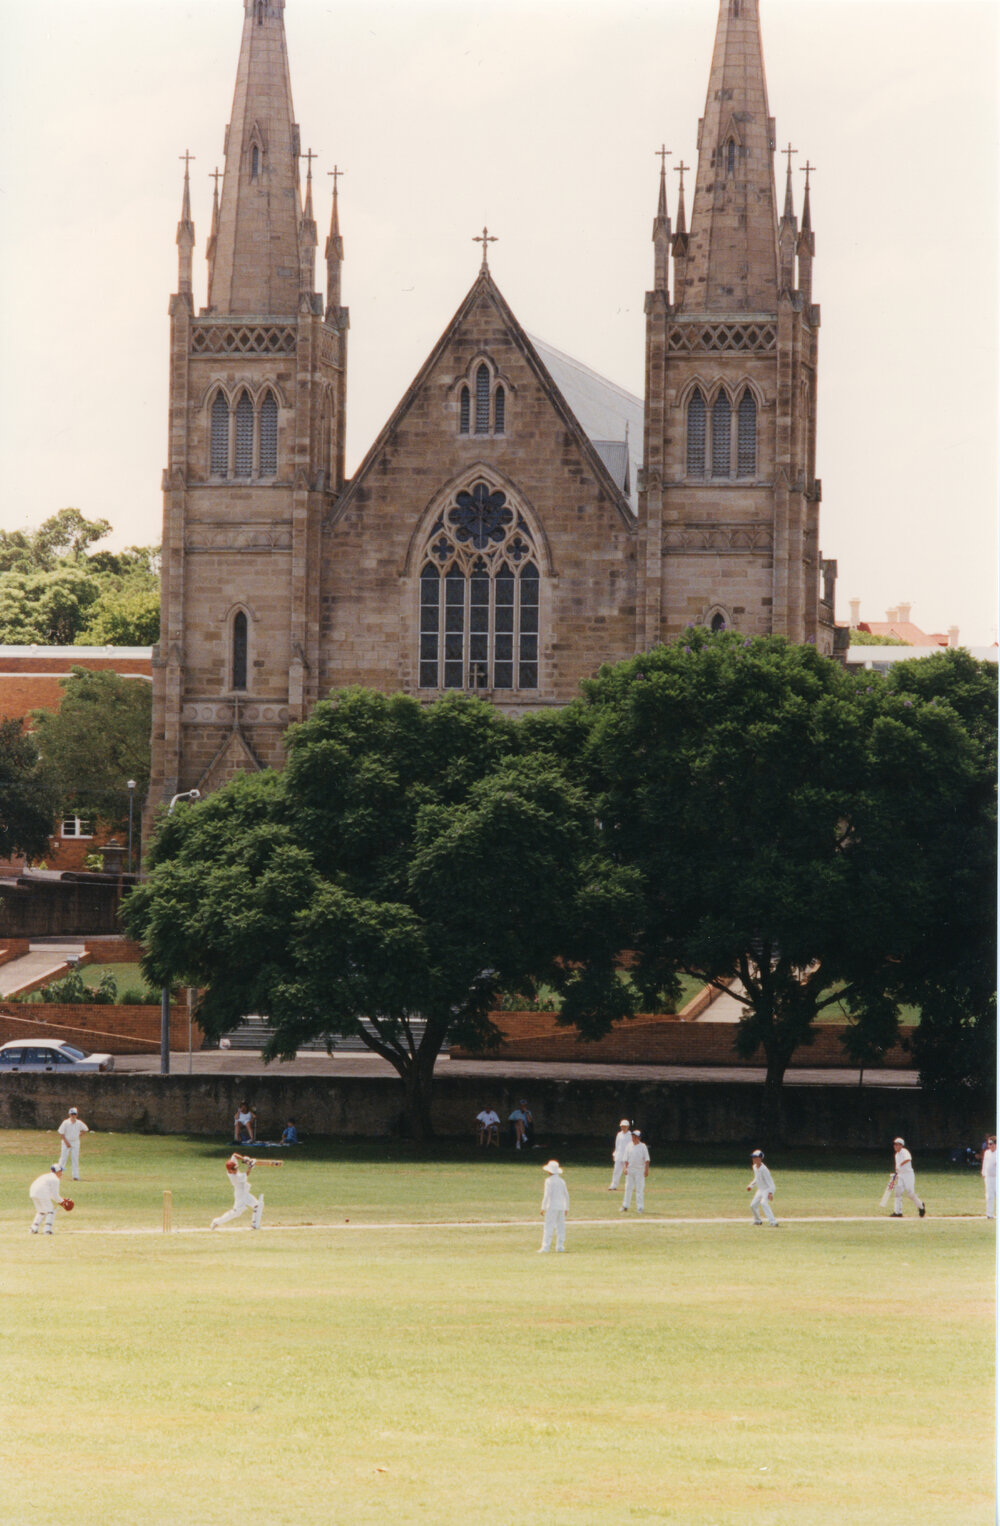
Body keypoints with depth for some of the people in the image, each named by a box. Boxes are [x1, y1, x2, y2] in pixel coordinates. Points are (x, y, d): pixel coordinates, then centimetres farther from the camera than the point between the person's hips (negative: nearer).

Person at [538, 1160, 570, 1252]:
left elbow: (547, 1195, -13)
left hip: (552, 1206, -6)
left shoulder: (549, 1181, -7)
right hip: (561, 1207, 6)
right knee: (560, 1226, 9)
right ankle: (560, 1246, 8)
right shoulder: (561, 1181, 12)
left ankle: (545, 1247, -13)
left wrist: (543, 1208, -11)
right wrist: (566, 1209, 23)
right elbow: (566, 1196, 16)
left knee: (549, 1227, -8)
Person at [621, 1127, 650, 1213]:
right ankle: (625, 1206, 14)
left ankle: (639, 1207, 1)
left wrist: (646, 1170, -12)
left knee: (639, 1189, -3)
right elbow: (626, 1159, 10)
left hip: (639, 1170, -4)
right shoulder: (629, 1146, 7)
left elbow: (647, 1160, -5)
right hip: (630, 1170, 4)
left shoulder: (642, 1147, -4)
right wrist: (626, 1168, 0)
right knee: (628, 1188, 7)